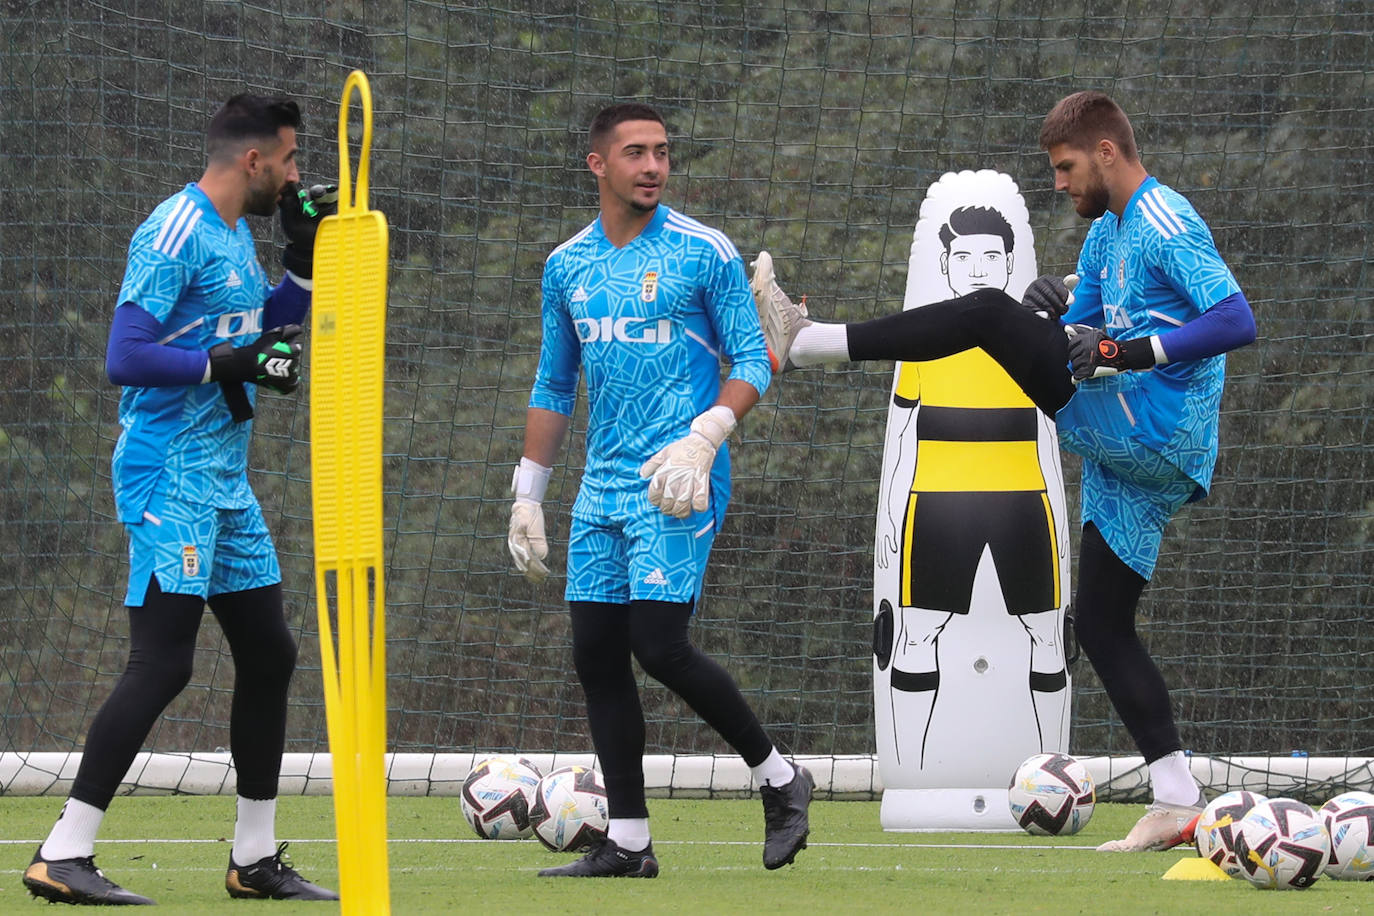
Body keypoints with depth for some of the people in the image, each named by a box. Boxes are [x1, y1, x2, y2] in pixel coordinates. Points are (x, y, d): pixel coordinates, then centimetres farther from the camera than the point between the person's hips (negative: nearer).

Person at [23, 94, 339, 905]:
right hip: (169, 480, -10)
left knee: (269, 653, 12)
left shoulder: (237, 236, 15)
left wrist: (307, 258, 15)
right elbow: (126, 357, -20)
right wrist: (228, 364, -23)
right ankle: (63, 855, -14)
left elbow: (264, 330, 28)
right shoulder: (176, 234, -15)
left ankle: (256, 858, 22)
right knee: (163, 663, -14)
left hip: (224, 483, 10)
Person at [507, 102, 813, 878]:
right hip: (604, 487, 6)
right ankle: (628, 842, 8)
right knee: (598, 658, 2)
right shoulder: (568, 267, 12)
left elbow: (755, 362, -4)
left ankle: (779, 777, 3)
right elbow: (553, 387, 20)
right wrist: (527, 494, 17)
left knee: (660, 645, -16)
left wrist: (702, 440, -18)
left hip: (677, 488, -6)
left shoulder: (704, 253, -4)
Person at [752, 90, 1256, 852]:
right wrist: (1061, 309, 4)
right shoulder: (1107, 232, 23)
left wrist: (1131, 350, -26)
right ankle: (1177, 802, 5)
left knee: (993, 314, -15)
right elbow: (1087, 328, 27)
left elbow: (1237, 321, -20)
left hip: (1150, 425, -10)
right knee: (1100, 623, 8)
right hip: (1136, 458, 10)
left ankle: (805, 342, -13)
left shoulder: (1168, 225, -9)